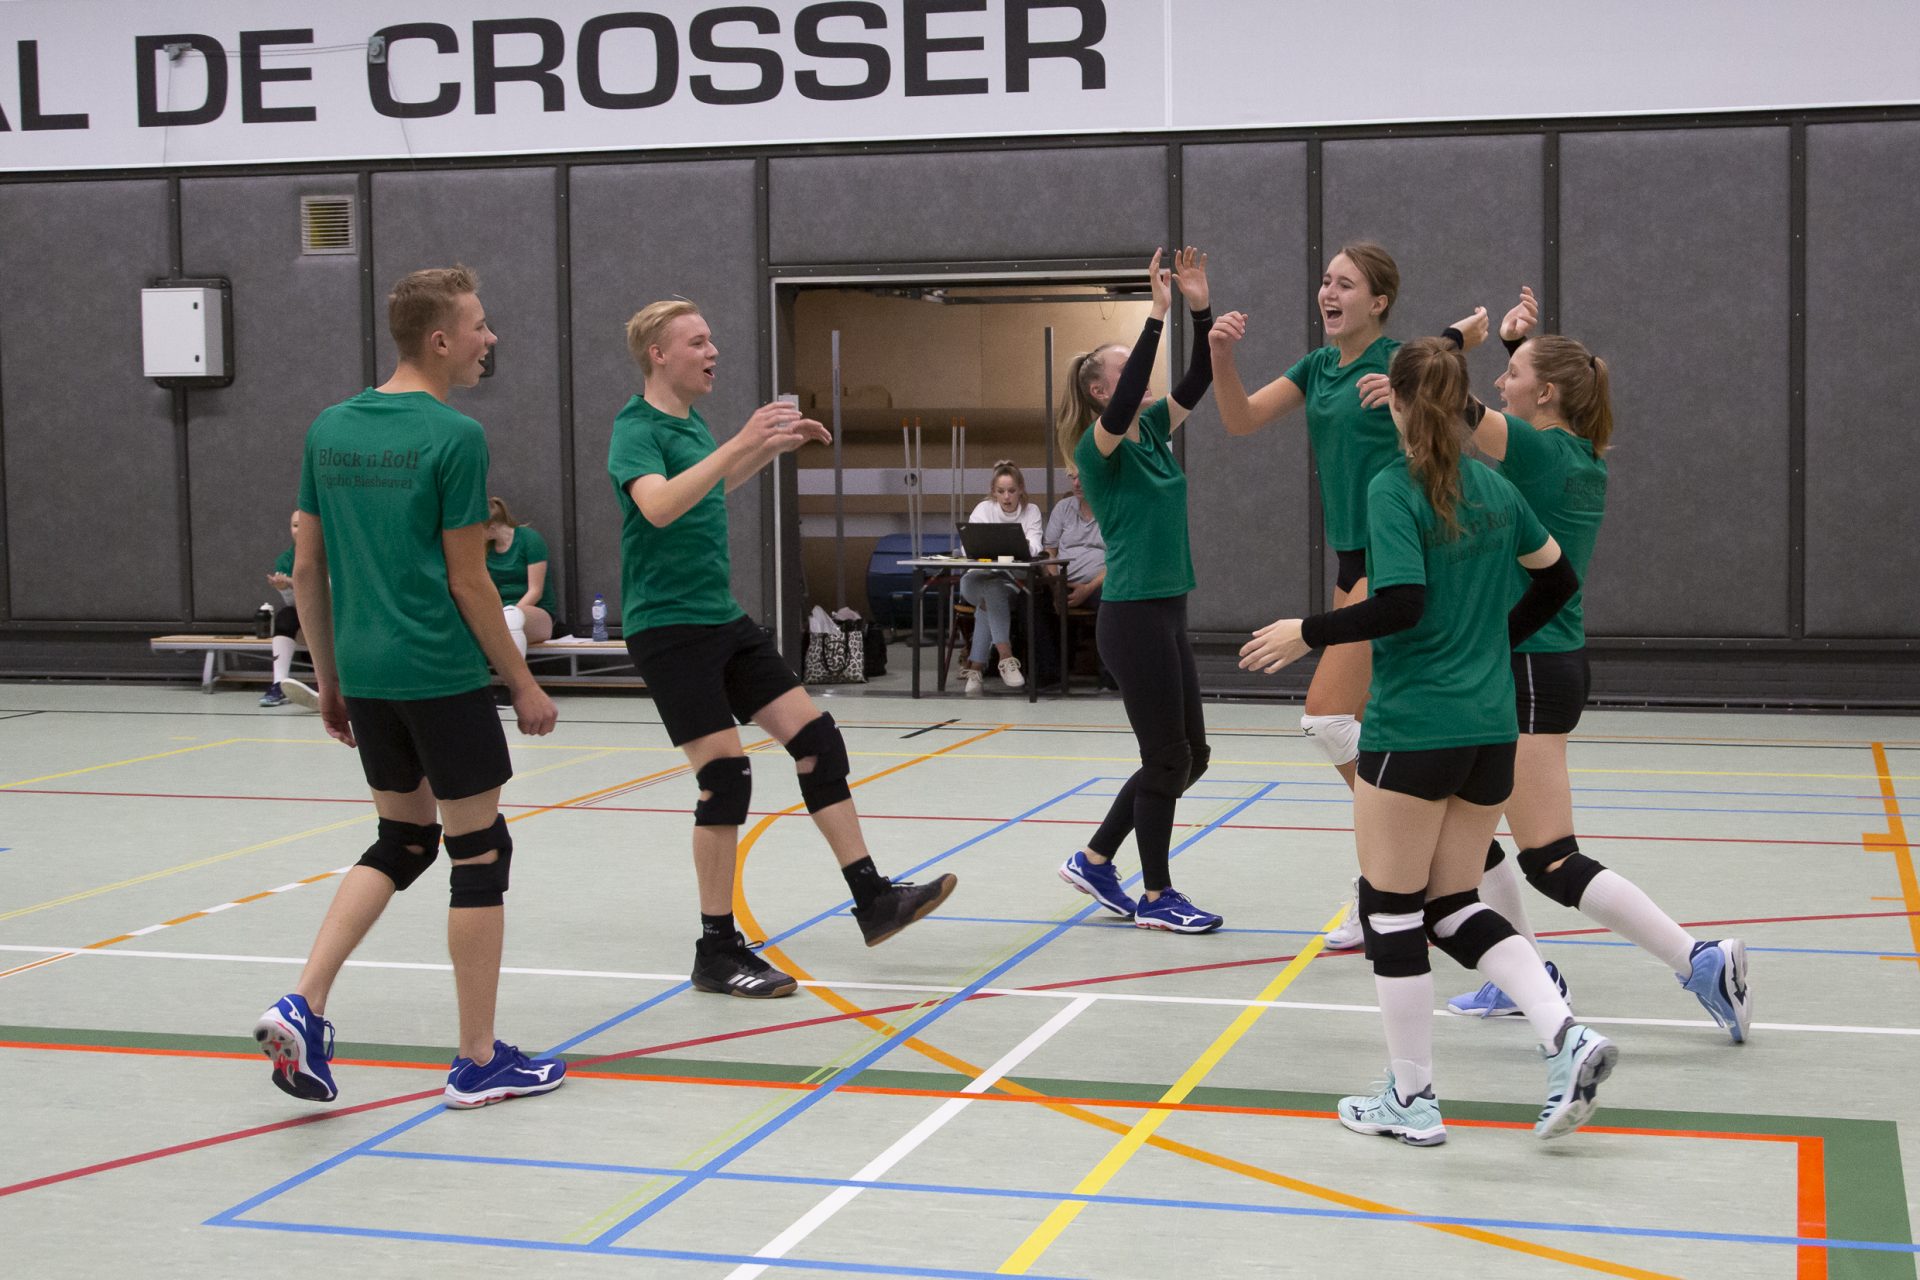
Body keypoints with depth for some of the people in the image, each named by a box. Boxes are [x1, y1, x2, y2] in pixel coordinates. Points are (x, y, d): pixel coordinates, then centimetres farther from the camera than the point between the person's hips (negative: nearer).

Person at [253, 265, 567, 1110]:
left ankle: (303, 1007, 5)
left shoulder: (328, 429, 8)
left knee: (404, 839, 19)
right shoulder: (454, 437, -12)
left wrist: (329, 680, 19)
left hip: (364, 674, 7)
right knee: (479, 852, 5)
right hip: (441, 674, -7)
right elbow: (467, 582, -11)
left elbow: (306, 570, 11)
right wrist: (524, 685, -1)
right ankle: (478, 1062, 11)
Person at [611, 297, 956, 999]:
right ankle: (717, 951, 1)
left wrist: (773, 447, 24)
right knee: (725, 776, -10)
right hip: (668, 627, -9)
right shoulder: (636, 429, -13)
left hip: (726, 620, 9)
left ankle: (872, 898, 8)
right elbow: (658, 505, -33)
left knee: (817, 738, 3)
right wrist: (740, 441, -37)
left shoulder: (692, 424, 14)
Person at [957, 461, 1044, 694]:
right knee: (992, 589, -35)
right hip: (979, 577, 0)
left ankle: (975, 667, -33)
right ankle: (1005, 657, -39)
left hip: (1013, 581, 0)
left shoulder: (1031, 512, 5)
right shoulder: (984, 509, 3)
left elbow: (1034, 548, -10)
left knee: (990, 601, -33)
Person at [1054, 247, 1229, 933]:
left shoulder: (1153, 430, 12)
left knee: (1188, 755, 13)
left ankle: (1094, 860, 23)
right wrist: (1157, 315, -32)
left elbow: (1197, 381, 4)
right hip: (1132, 617, -9)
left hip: (1166, 614, 9)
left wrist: (1201, 309, -10)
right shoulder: (1098, 447, -10)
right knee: (1166, 757, -1)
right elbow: (1121, 409, -31)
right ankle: (1155, 897, 12)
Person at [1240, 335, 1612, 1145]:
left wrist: (1307, 635, -10)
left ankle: (1412, 1101, 13)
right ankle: (1567, 1038, -3)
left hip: (1411, 728, -7)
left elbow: (1401, 604, -22)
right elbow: (1558, 580, 20)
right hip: (1490, 729, 7)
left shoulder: (1394, 489, -11)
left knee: (1392, 909, 6)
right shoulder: (1495, 489, 10)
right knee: (1455, 906, 16)